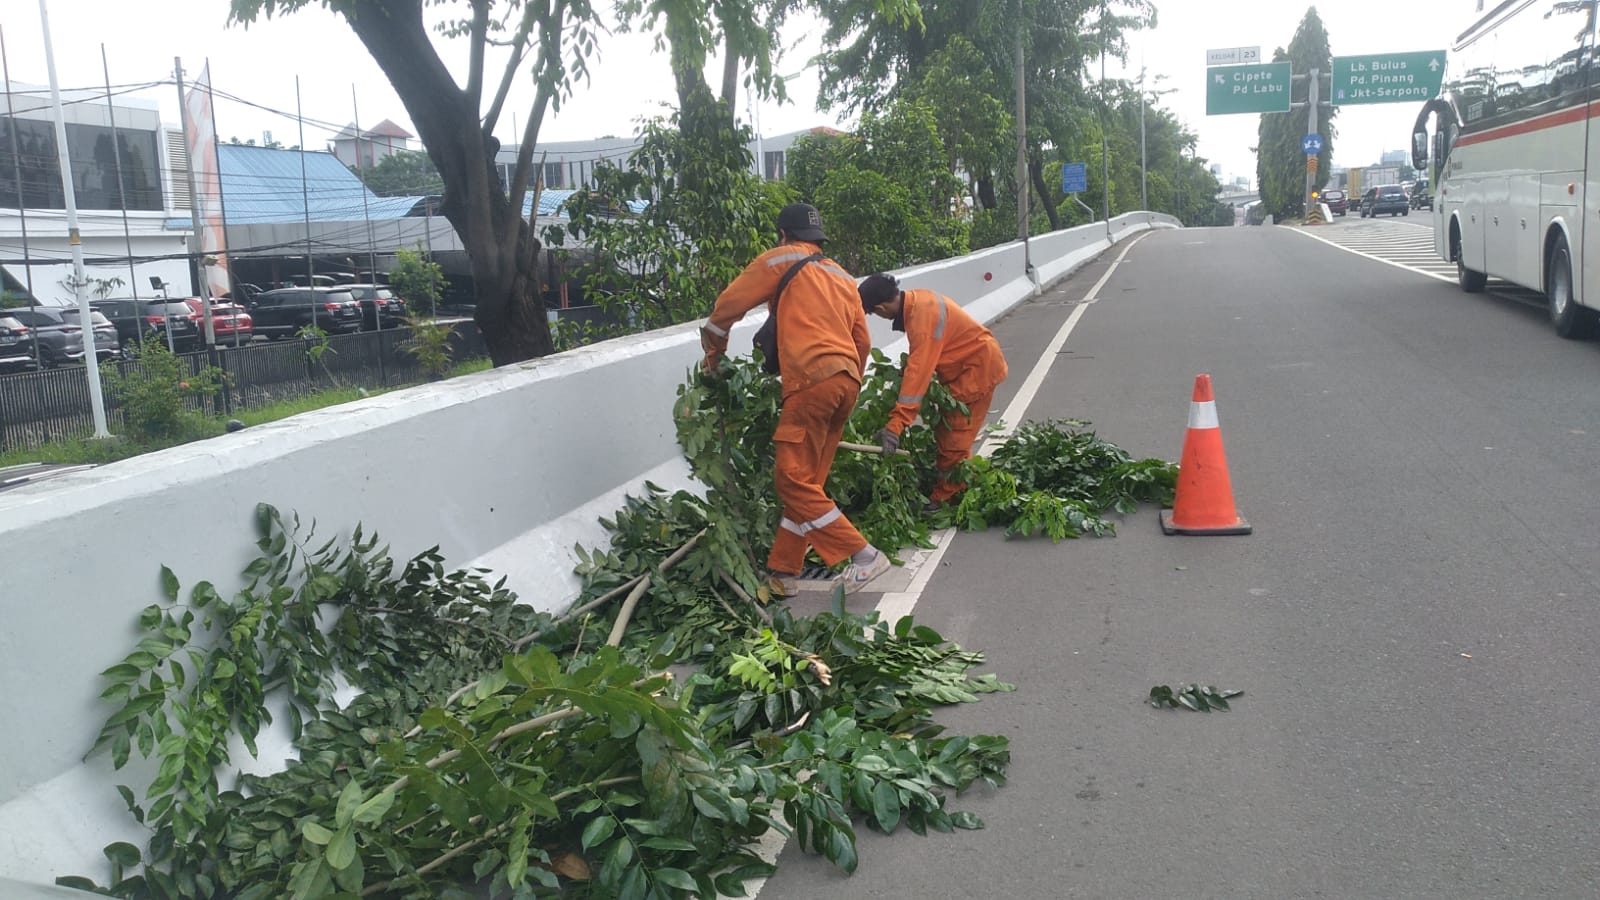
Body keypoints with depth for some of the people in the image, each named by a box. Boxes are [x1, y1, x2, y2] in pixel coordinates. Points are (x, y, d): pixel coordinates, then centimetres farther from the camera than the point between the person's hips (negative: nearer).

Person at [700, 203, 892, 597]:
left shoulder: (781, 260, 7)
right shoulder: (842, 277, 26)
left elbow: (728, 304, 7)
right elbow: (862, 341, 25)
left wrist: (714, 350, 23)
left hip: (812, 379, -8)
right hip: (847, 380, 8)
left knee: (794, 479, -8)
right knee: (808, 481, 10)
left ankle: (863, 555, -11)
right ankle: (782, 571, 14)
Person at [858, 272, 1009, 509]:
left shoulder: (923, 316, -31)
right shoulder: (915, 300, -3)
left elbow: (917, 374, -35)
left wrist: (895, 426, -37)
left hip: (979, 367, -10)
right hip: (966, 365, 10)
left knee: (953, 438, -8)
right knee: (946, 432, 13)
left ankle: (946, 497, -1)